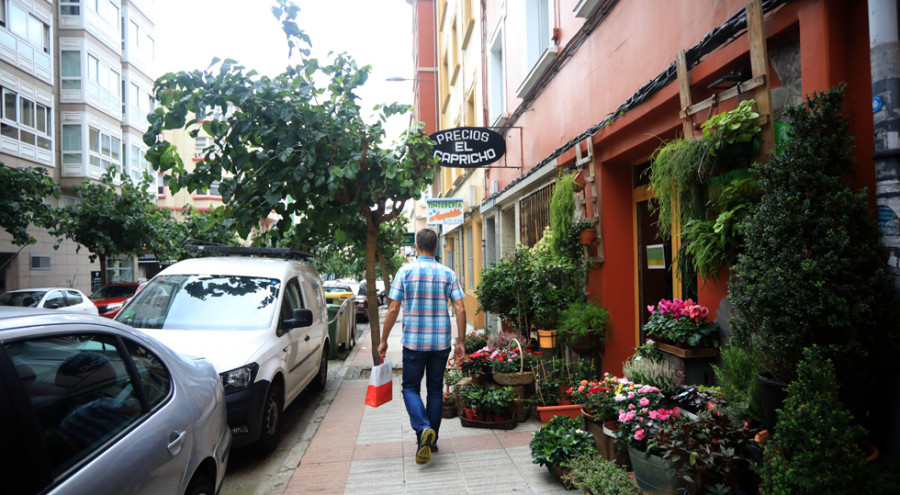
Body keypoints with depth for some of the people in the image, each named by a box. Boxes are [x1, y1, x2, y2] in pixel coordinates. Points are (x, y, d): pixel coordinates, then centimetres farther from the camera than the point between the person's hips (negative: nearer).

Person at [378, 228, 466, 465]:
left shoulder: (405, 271, -5)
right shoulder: (448, 274, 1)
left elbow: (393, 309, -6)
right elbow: (460, 309, -5)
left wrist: (383, 340, 3)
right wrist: (461, 342, 3)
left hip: (413, 341, -2)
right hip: (441, 343, 2)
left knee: (411, 387, 10)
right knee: (435, 389, 15)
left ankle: (423, 428, -14)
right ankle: (431, 440, 22)